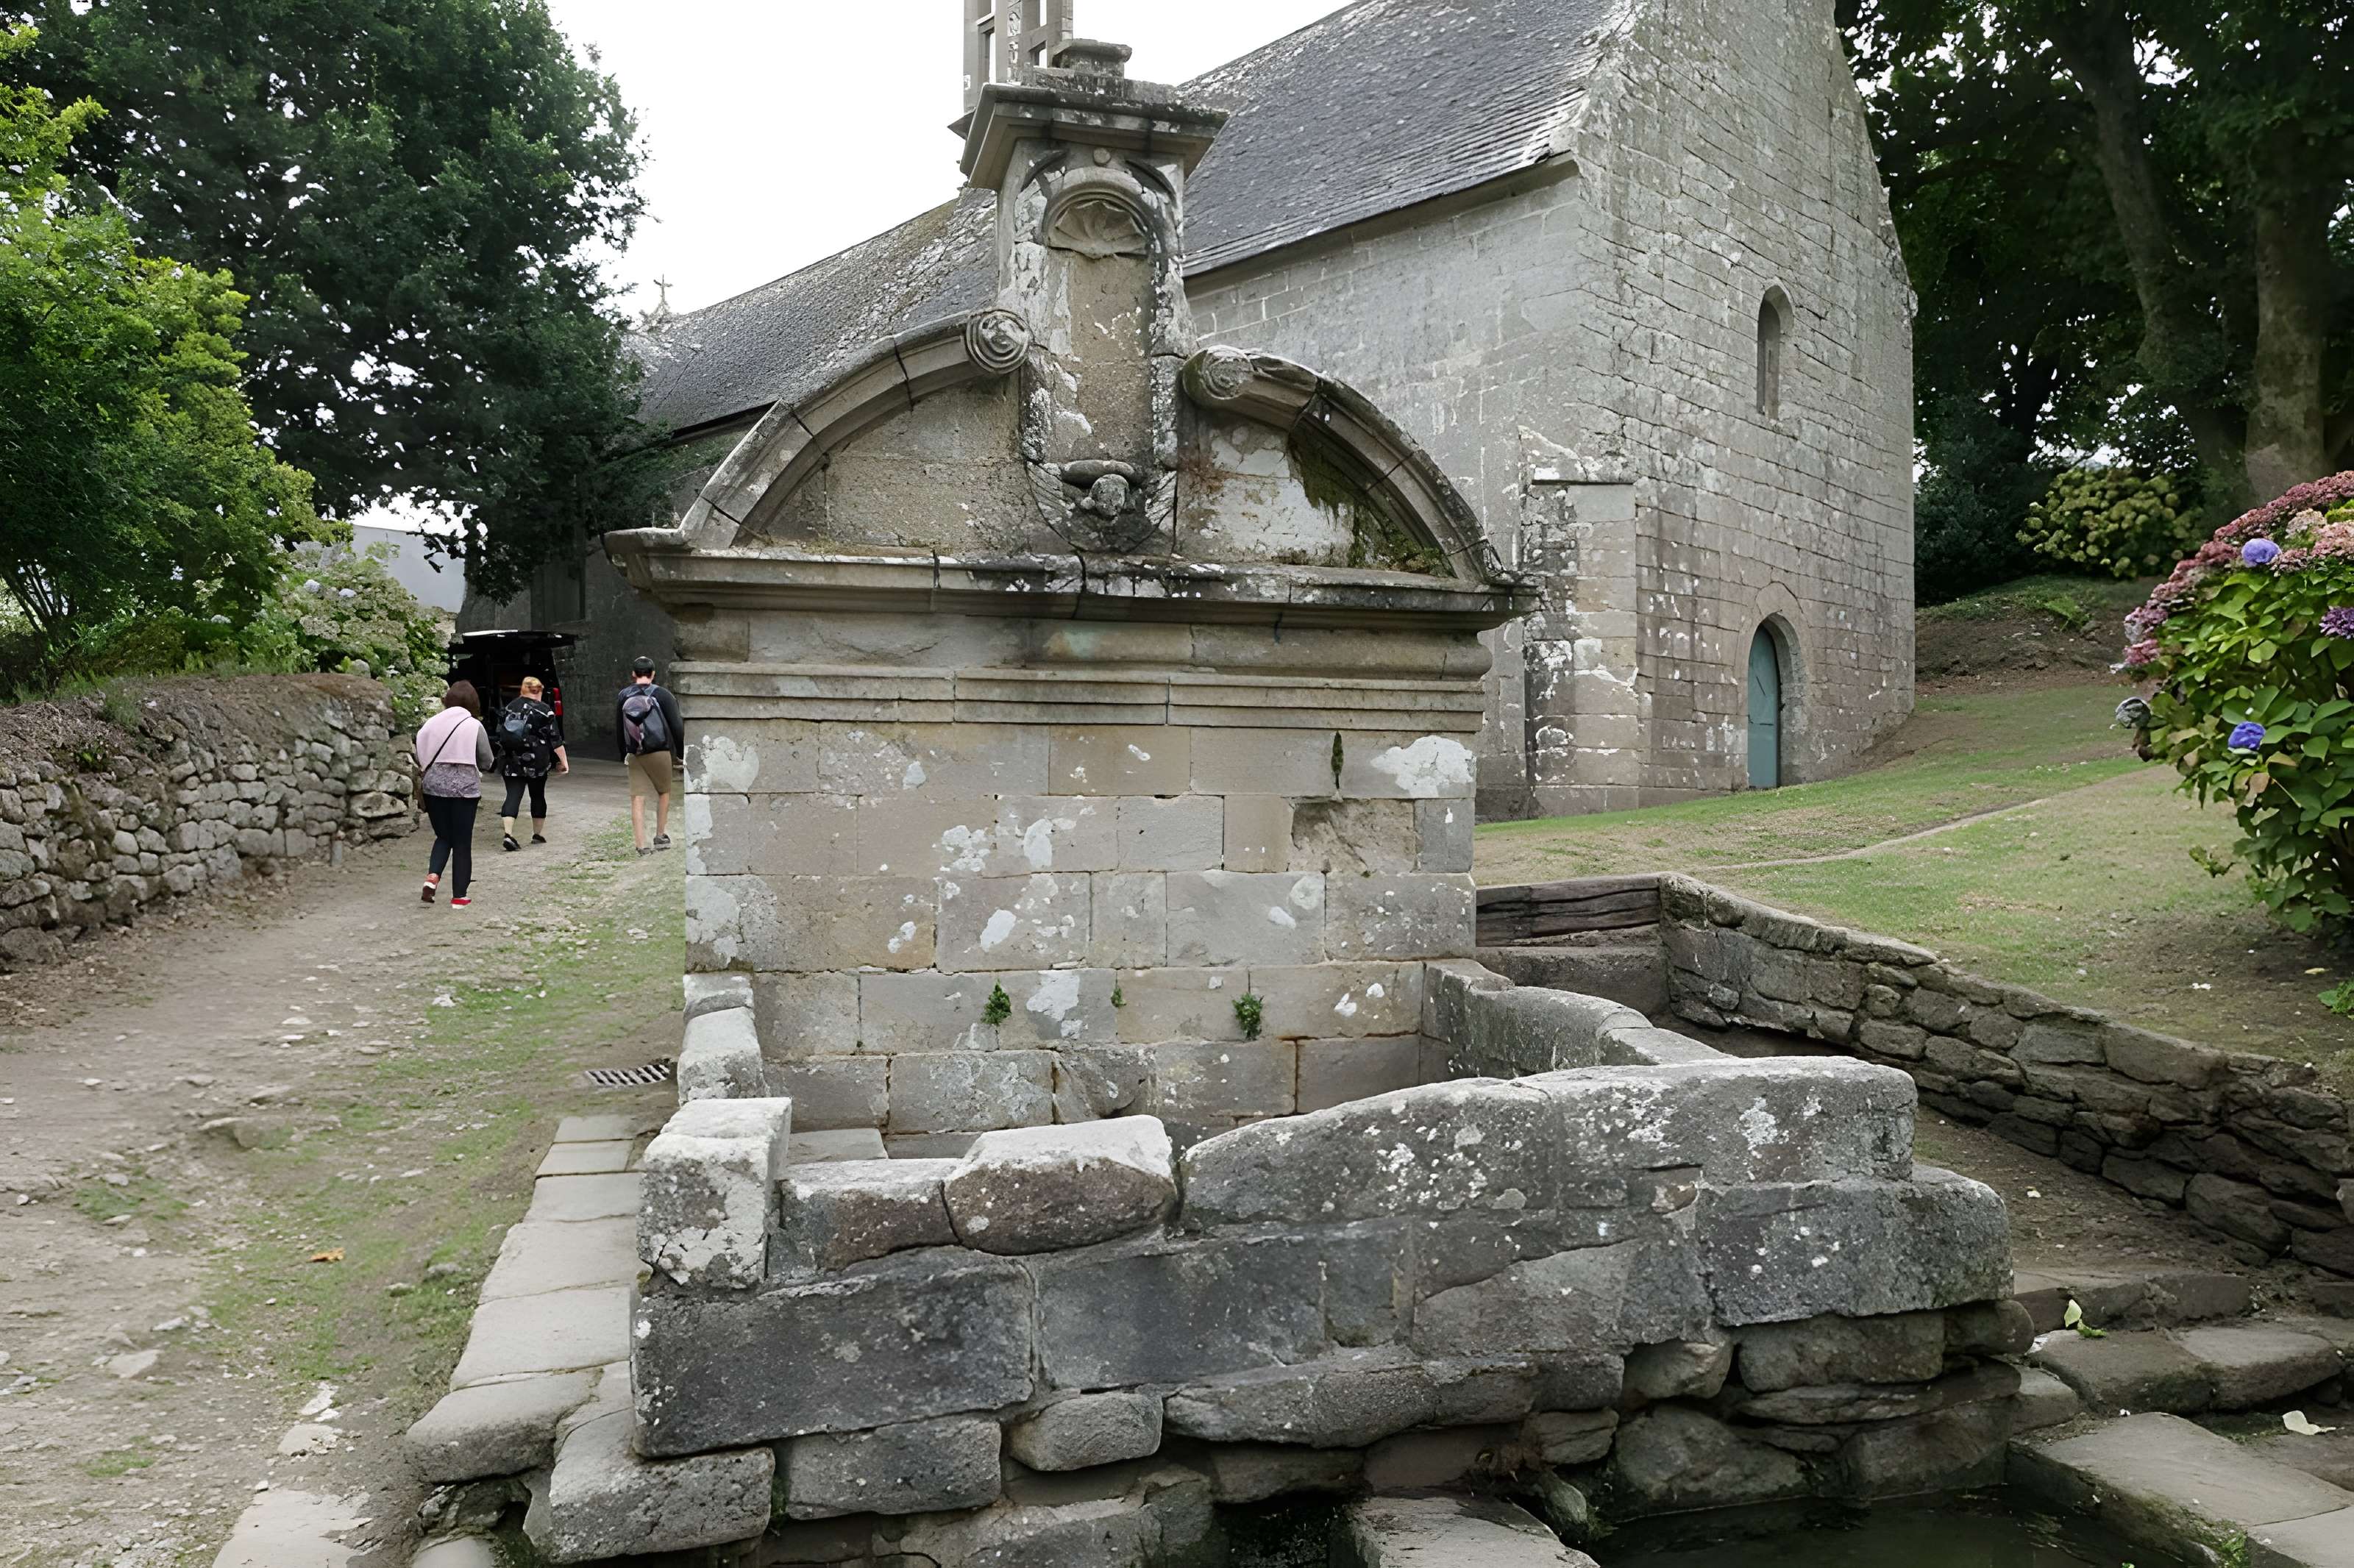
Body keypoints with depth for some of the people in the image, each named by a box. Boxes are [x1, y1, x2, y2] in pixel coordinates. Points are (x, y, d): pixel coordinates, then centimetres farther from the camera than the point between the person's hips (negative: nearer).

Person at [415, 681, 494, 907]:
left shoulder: (432, 723, 2)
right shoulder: (475, 726, -5)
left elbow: (419, 757, 3)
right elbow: (486, 762, 0)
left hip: (433, 787, 3)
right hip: (464, 788, -3)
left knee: (443, 836, 19)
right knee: (462, 842, 7)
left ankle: (432, 875, -6)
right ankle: (459, 896, 10)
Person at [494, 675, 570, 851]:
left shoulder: (509, 708, 8)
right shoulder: (544, 711, -4)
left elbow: (499, 734, 16)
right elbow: (556, 739, -8)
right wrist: (564, 761, -3)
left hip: (511, 762, 3)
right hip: (536, 763, -2)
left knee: (513, 796, -2)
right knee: (538, 796, 13)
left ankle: (507, 834, -20)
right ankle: (538, 834, 23)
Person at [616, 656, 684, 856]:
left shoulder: (623, 696, 5)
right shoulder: (662, 695, -6)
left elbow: (618, 729, 12)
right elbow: (677, 726, -7)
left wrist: (624, 754, 22)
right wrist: (681, 751, 3)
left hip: (634, 755, 2)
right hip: (660, 752, -2)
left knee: (637, 798, 1)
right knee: (664, 792, 17)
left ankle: (642, 844, -4)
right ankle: (661, 836, 19)